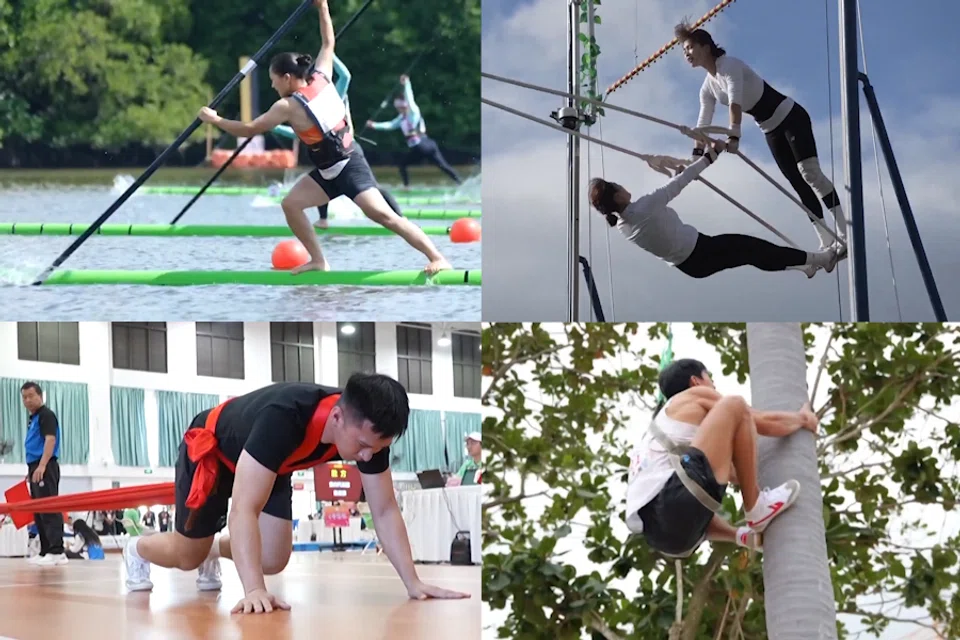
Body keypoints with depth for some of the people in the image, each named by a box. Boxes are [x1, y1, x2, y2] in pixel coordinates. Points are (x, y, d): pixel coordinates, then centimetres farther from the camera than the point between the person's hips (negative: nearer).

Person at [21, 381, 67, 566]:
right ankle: (46, 551, 11)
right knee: (38, 512, 9)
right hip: (35, 468, 10)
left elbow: (50, 440, -20)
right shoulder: (32, 418, 20)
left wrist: (41, 466, -29)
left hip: (45, 468, -10)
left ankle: (56, 552, -22)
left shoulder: (46, 415, -8)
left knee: (49, 510, -16)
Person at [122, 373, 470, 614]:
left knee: (272, 561, 0)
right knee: (188, 556, 10)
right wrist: (254, 590, -60)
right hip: (212, 449, -5)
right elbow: (243, 509, -51)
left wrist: (413, 583, -26)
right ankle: (137, 550, 44)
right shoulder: (284, 418, -48)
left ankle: (215, 549, 33)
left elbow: (385, 511, -19)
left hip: (270, 466, 5)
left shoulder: (367, 428, -29)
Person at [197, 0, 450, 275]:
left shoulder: (289, 106, -18)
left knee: (382, 214, -19)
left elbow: (249, 130, -12)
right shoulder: (322, 79, 1)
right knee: (291, 204, 3)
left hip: (350, 169, -9)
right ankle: (318, 261, 5)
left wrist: (215, 120, -1)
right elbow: (328, 43, 17)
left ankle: (437, 258, -22)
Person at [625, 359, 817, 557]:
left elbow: (717, 466, 46)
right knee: (734, 406, -1)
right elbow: (765, 422, 17)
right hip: (675, 502, -8)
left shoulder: (665, 419, 37)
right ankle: (756, 508, -1)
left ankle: (743, 535, 19)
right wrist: (803, 419, 36)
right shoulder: (695, 397, 15)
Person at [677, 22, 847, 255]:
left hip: (792, 117, -8)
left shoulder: (729, 65, -22)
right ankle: (827, 242, 3)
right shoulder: (708, 87, 2)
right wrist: (697, 155, -9)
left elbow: (735, 102, -37)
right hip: (772, 130, 8)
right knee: (799, 184, 3)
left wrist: (734, 137, -50)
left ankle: (844, 233, -25)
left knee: (809, 171, -20)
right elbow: (704, 123, 2)